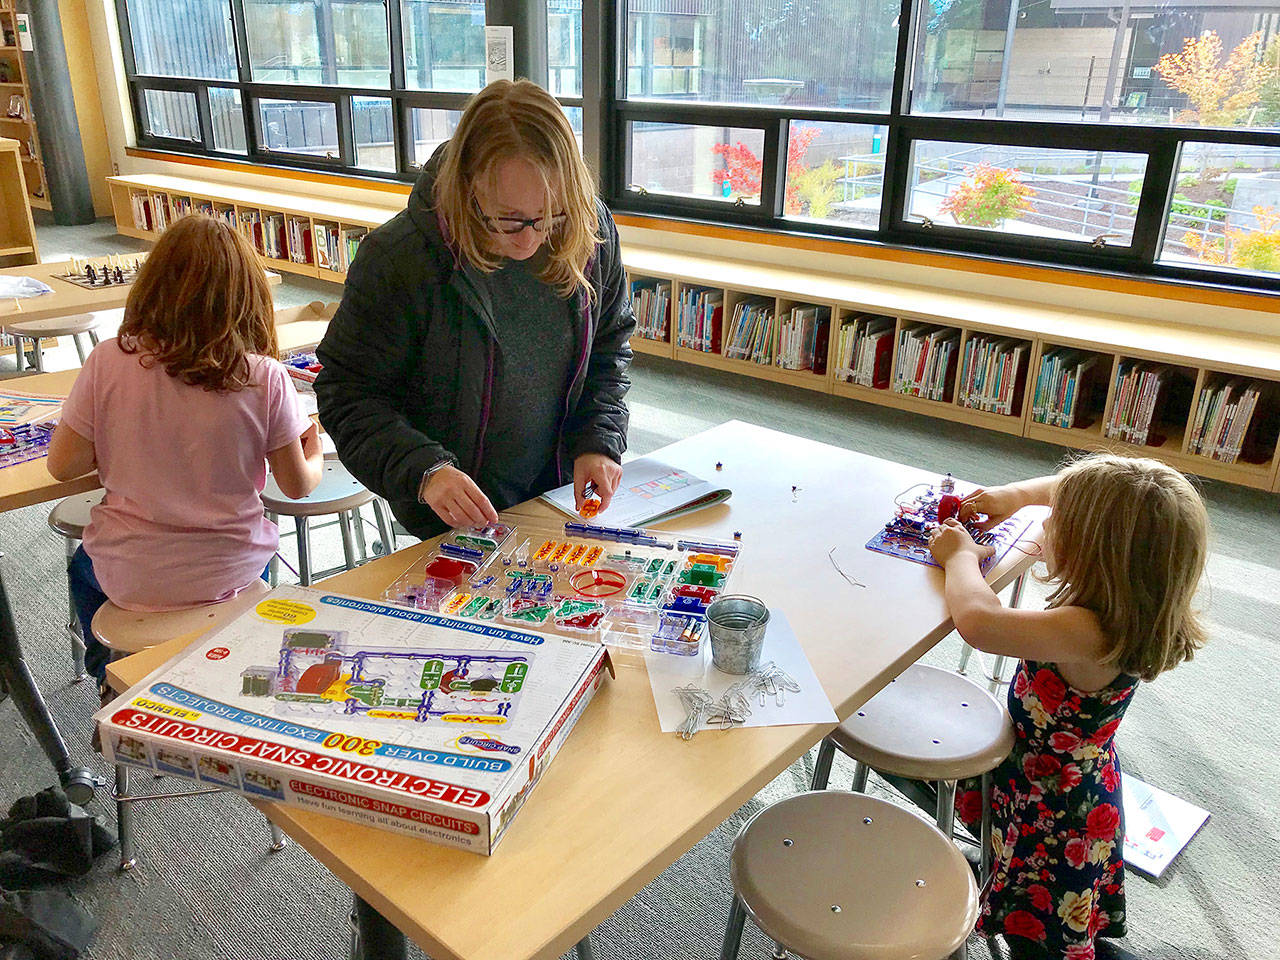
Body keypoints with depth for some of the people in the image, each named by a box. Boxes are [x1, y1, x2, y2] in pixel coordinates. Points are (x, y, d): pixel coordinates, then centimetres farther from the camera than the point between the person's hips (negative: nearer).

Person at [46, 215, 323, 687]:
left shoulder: (109, 360, -17)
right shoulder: (265, 378, -19)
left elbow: (64, 465, -8)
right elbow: (298, 484, -9)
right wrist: (314, 454, 13)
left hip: (128, 577, 1)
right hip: (229, 576, 0)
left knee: (84, 564, 37)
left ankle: (110, 678, 54)